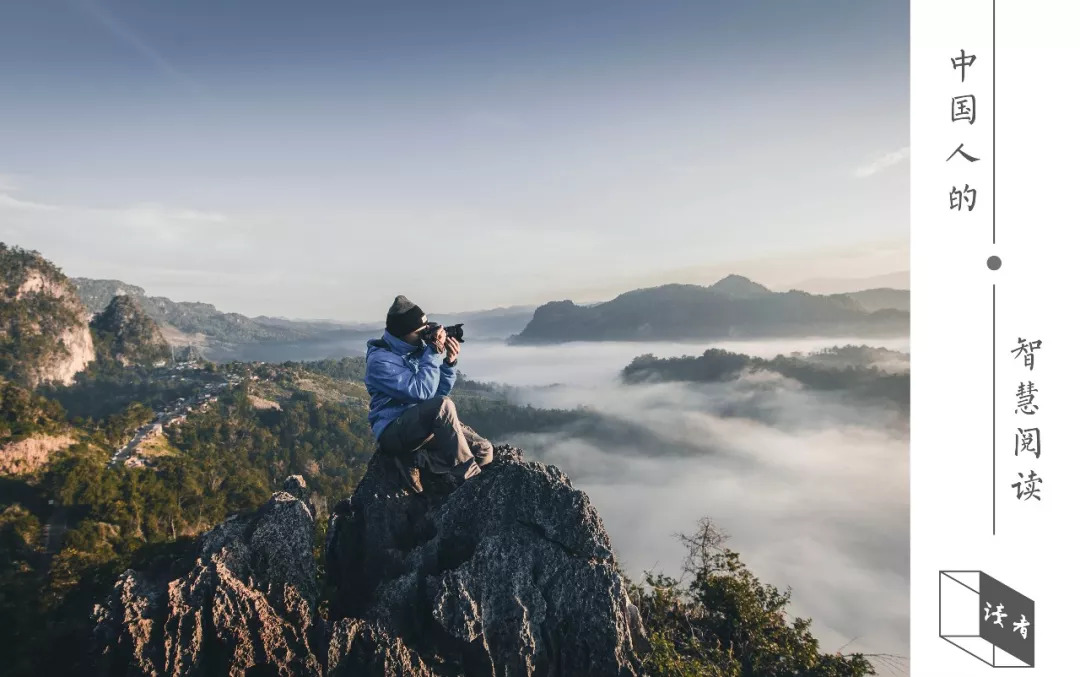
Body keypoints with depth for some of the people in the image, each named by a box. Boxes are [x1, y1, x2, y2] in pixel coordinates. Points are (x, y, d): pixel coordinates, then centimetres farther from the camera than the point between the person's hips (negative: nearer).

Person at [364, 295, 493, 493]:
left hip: (428, 422, 7)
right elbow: (422, 392, -25)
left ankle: (416, 460, -7)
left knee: (484, 451, -8)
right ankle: (468, 479, -24)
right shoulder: (380, 360, -16)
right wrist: (434, 353, -21)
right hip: (394, 430, -7)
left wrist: (449, 362, -9)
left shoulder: (418, 347, 5)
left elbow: (440, 391, 8)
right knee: (443, 405, -36)